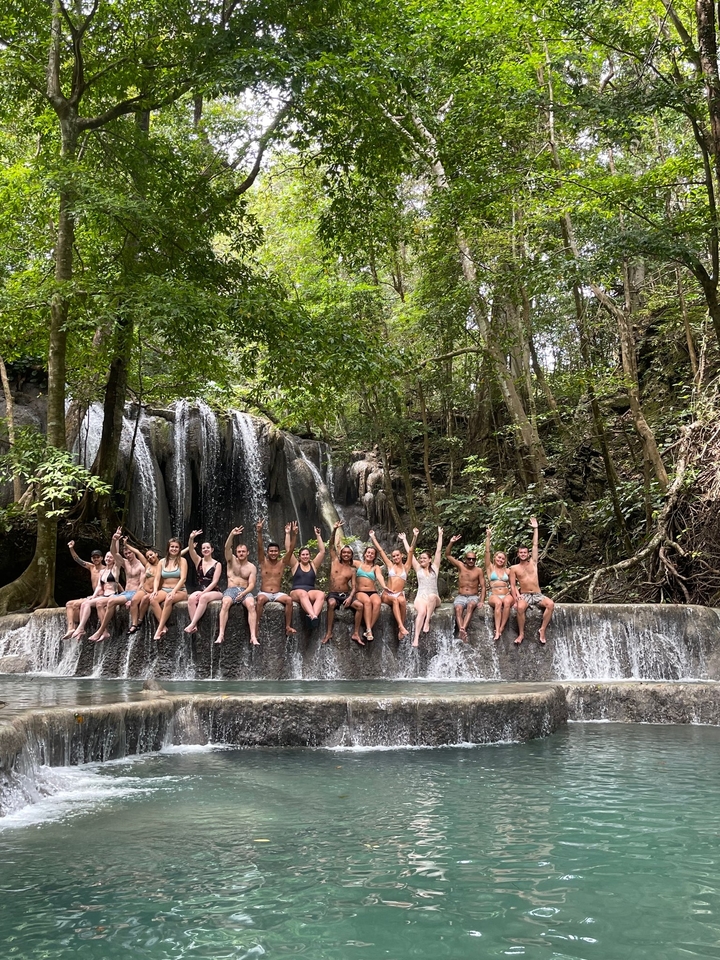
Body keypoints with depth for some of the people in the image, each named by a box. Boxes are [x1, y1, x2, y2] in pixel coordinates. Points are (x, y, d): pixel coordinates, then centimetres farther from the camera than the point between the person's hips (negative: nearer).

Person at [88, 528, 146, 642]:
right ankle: (105, 632, -22)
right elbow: (113, 552, 2)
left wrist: (133, 599, -23)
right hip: (125, 593, 7)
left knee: (111, 601, -29)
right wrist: (114, 540, -17)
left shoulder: (141, 566, -4)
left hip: (135, 594, -7)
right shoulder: (125, 563, 15)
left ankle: (100, 631, -24)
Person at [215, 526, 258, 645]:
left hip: (245, 591, 0)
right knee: (225, 603, -34)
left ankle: (253, 636, -39)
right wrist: (232, 535, -24)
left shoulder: (252, 567, 9)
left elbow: (252, 584, 0)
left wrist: (243, 593, -19)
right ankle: (221, 635, -39)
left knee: (251, 605, -33)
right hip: (231, 590, 0)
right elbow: (227, 547, -6)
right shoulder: (232, 560, 13)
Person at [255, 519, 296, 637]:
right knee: (260, 599, -37)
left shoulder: (282, 563, 6)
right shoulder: (263, 562, 4)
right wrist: (259, 532, -24)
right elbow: (260, 547, -10)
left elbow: (290, 549, -4)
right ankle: (257, 625, -29)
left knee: (289, 600, -30)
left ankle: (288, 626, -23)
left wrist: (293, 535, -17)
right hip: (265, 593, -1)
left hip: (278, 594, 1)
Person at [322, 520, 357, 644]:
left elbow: (353, 587, 2)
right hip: (333, 594, -2)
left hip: (346, 594, 2)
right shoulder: (335, 561, 8)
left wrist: (350, 597, -18)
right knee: (331, 604, -37)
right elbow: (332, 545, 0)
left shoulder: (352, 570, 8)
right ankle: (329, 632, -30)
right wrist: (335, 530, -13)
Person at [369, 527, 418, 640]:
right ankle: (401, 627, -47)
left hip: (400, 594, 0)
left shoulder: (406, 567, 12)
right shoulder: (390, 566, 14)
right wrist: (373, 538, 14)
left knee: (402, 600, -36)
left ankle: (401, 628, -32)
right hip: (387, 595, 0)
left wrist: (415, 537, -7)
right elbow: (380, 550, 14)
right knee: (395, 600, -35)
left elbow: (411, 551, 2)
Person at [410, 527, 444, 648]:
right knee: (422, 611, -34)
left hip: (434, 599, 1)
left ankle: (427, 622, -37)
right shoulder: (418, 569, 15)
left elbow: (438, 551, 12)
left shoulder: (434, 568, 14)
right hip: (420, 597, 0)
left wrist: (440, 535, 11)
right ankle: (416, 637, -48)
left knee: (432, 596, -38)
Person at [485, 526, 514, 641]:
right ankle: (497, 630, -41)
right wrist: (488, 537, -4)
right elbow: (487, 552, 4)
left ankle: (501, 628, -33)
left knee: (507, 601, -36)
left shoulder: (507, 571, 19)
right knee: (498, 602, -38)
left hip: (507, 595, 2)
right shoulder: (490, 568, 13)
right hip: (493, 595, -2)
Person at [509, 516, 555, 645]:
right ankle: (521, 633, -23)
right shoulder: (514, 568, 7)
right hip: (524, 596, -2)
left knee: (550, 604, -29)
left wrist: (535, 528, 5)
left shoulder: (533, 563, 11)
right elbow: (512, 585, 3)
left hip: (537, 595, 2)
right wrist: (515, 599, -12)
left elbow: (535, 545, 8)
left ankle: (542, 630, -20)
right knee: (520, 607, -37)